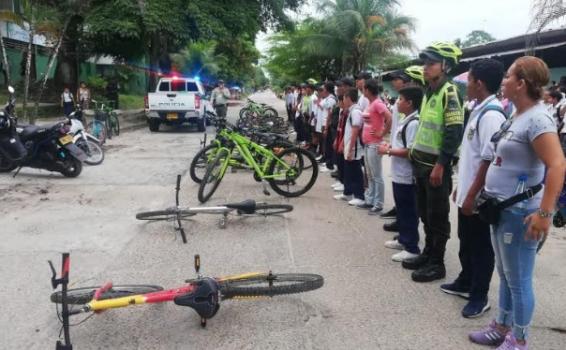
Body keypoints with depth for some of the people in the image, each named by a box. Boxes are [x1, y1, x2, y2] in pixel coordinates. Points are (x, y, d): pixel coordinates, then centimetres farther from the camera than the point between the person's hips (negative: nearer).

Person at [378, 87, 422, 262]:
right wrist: (390, 146, 7)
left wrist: (388, 151, -17)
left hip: (407, 176, -10)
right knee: (401, 209, 20)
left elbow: (410, 151, -25)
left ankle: (412, 248, 7)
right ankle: (403, 239, 33)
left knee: (408, 211, -2)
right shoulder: (404, 120, 12)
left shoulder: (413, 123, -20)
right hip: (399, 174, 10)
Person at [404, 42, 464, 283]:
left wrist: (440, 165, -21)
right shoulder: (429, 92, 14)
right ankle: (427, 254, 30)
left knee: (437, 217, 1)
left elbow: (454, 133, -20)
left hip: (437, 166, -9)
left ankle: (437, 263, 12)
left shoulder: (449, 93, -14)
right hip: (422, 163, 9)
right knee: (425, 214, 17)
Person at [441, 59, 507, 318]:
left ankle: (479, 297, 19)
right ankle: (465, 283, 38)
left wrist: (472, 195, -21)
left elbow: (489, 160, -23)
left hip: (480, 198, -9)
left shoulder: (491, 115, -20)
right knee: (466, 243, 21)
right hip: (467, 193, 9)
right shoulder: (478, 111, 10)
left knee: (481, 248, 5)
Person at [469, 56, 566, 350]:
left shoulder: (536, 118, -19)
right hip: (501, 208, 9)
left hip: (519, 212, -9)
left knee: (518, 280, 4)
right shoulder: (517, 116, 10)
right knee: (505, 275, 20)